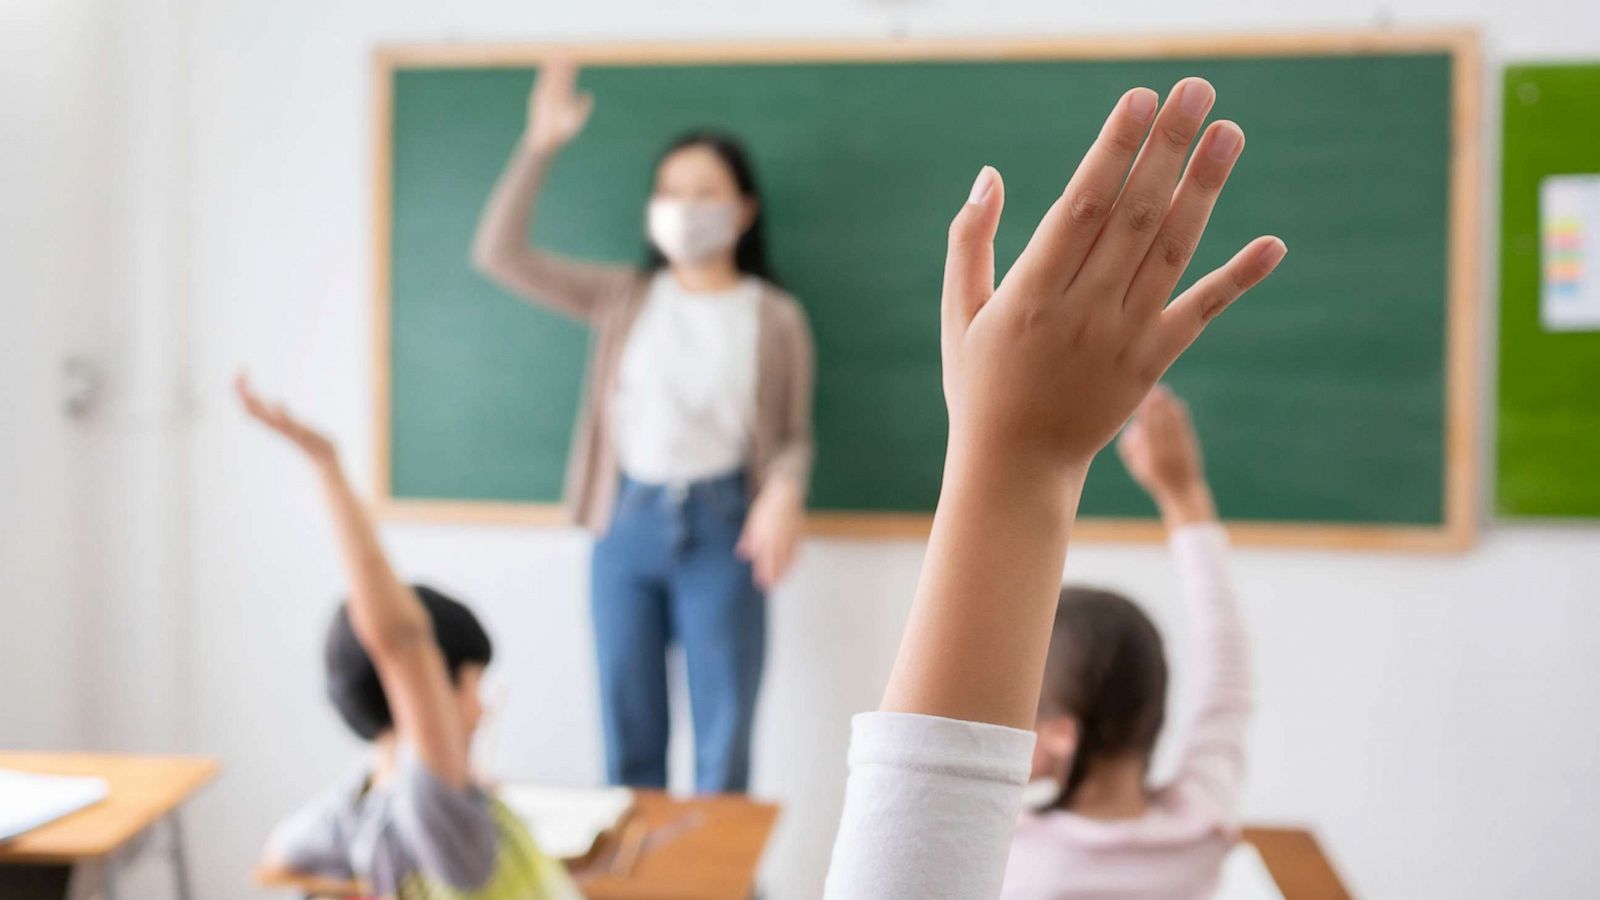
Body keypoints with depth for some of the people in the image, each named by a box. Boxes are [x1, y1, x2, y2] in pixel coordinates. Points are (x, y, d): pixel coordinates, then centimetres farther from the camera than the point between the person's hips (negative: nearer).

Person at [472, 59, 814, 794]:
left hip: (722, 527, -2)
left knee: (724, 743, 3)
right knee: (628, 740, 11)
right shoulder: (623, 299, 8)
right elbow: (500, 253, 3)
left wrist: (783, 492, -18)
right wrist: (540, 146, -3)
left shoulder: (776, 319, 4)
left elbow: (793, 435, 4)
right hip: (627, 521, 2)